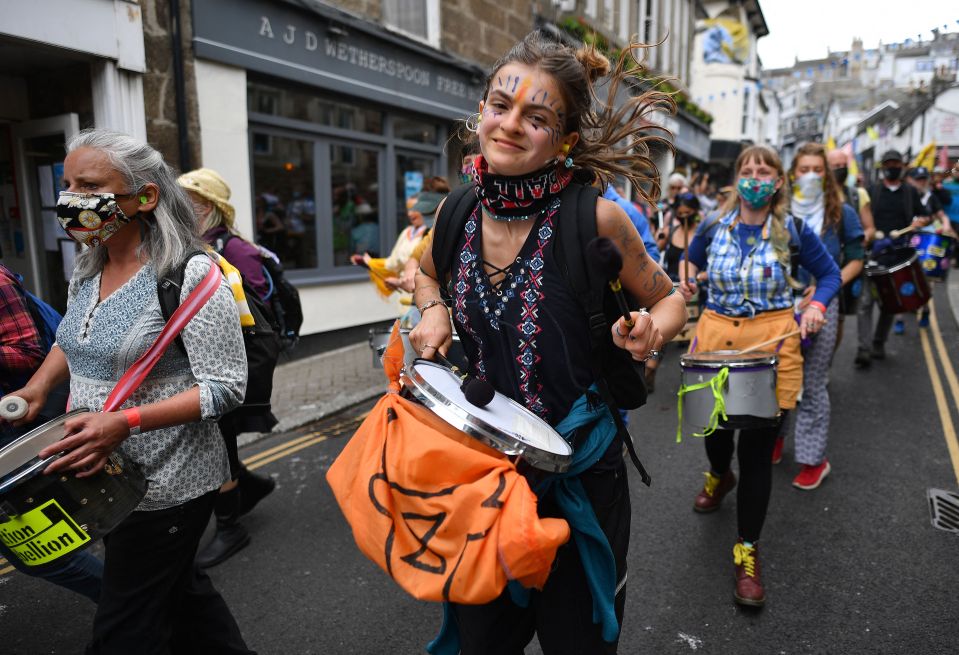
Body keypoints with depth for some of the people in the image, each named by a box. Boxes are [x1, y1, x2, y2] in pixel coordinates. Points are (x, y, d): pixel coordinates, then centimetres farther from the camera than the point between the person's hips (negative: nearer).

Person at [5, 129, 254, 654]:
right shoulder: (87, 269, 4)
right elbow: (73, 340, 22)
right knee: (178, 589, 25)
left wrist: (126, 421, -28)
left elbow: (226, 387, -21)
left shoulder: (190, 275, -20)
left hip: (166, 487, -7)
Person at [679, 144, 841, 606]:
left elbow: (829, 274, 10)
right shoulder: (713, 227, 3)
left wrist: (816, 305, -9)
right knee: (714, 430, 17)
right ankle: (719, 476, 56)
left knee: (757, 451, -1)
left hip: (772, 341, -2)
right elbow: (690, 264, 20)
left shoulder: (793, 230, -1)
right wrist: (685, 280, -1)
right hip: (715, 335, 2)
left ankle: (747, 551, 16)